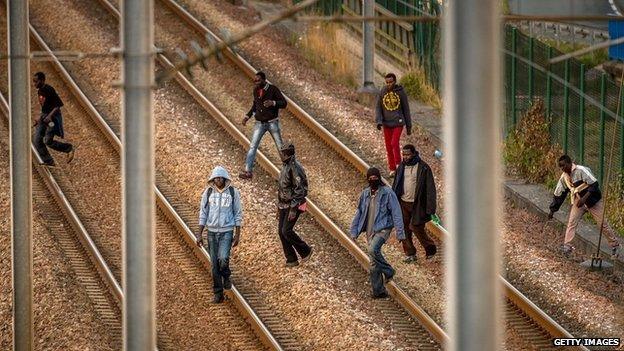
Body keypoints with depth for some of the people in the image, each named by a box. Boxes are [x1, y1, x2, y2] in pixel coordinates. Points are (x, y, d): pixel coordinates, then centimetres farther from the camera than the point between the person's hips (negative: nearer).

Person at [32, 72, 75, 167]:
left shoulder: (49, 90, -18)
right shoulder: (39, 91, 9)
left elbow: (58, 105, -19)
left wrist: (50, 116, -27)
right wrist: (40, 118, 19)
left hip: (53, 117, -9)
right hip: (44, 116, 9)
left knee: (48, 141, -12)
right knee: (37, 139, -4)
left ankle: (69, 149, 7)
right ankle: (48, 161, 2)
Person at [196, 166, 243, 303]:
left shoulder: (233, 192, -2)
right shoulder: (208, 193, 2)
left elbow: (238, 214, 2)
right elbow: (203, 214, 6)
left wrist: (237, 235, -1)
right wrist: (199, 234, 2)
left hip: (227, 231, -2)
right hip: (212, 231, 2)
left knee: (223, 258, -22)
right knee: (215, 264, 3)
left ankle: (226, 276, 11)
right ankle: (218, 293, 12)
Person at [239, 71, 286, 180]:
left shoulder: (273, 89, -11)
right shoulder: (256, 90, 4)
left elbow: (284, 103, -12)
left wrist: (273, 103, -30)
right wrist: (248, 116, 11)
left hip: (272, 122, -4)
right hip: (259, 123, 4)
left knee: (280, 147, 4)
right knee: (252, 147, -7)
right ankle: (248, 171, -9)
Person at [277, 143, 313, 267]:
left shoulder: (295, 167, -17)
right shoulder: (284, 167, 12)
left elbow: (299, 190, -21)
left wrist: (293, 209, -23)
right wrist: (279, 207, 22)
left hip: (293, 205, -9)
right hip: (284, 205, 9)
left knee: (286, 231, -14)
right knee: (281, 232, 5)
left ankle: (305, 251, 4)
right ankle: (291, 260, 13)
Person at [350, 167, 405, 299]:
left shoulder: (387, 193, -6)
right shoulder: (365, 194, 10)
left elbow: (396, 213, -7)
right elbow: (359, 212, 16)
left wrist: (400, 233, -10)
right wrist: (354, 231, 12)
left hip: (383, 228, -6)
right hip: (370, 230, 6)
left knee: (373, 250, -29)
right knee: (374, 262, 3)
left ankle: (388, 271, -7)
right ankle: (378, 290, 9)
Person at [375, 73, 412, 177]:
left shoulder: (401, 92, -3)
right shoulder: (382, 92, 2)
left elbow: (406, 110, 4)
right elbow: (378, 108, 5)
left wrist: (409, 126, 7)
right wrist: (379, 121, -11)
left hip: (398, 123, -3)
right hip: (386, 123, 3)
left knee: (395, 143, -18)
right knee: (389, 146, 5)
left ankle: (398, 165, -1)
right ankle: (392, 169, 15)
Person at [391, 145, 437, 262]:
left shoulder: (423, 168, -10)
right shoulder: (401, 167, 8)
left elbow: (430, 189, -10)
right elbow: (395, 186, 16)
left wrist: (430, 208, -14)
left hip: (417, 204, -6)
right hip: (403, 203, 6)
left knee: (417, 227, -7)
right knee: (404, 229, 5)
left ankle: (430, 249, 15)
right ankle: (410, 254, 16)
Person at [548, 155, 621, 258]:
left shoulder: (581, 170, -21)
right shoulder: (564, 177, 0)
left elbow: (594, 184, -25)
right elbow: (558, 195, 10)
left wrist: (584, 198, -31)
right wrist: (552, 210, 9)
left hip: (593, 200, -6)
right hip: (578, 201, 6)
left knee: (603, 223, -1)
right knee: (571, 222, -12)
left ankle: (615, 246, 12)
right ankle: (567, 246, -11)